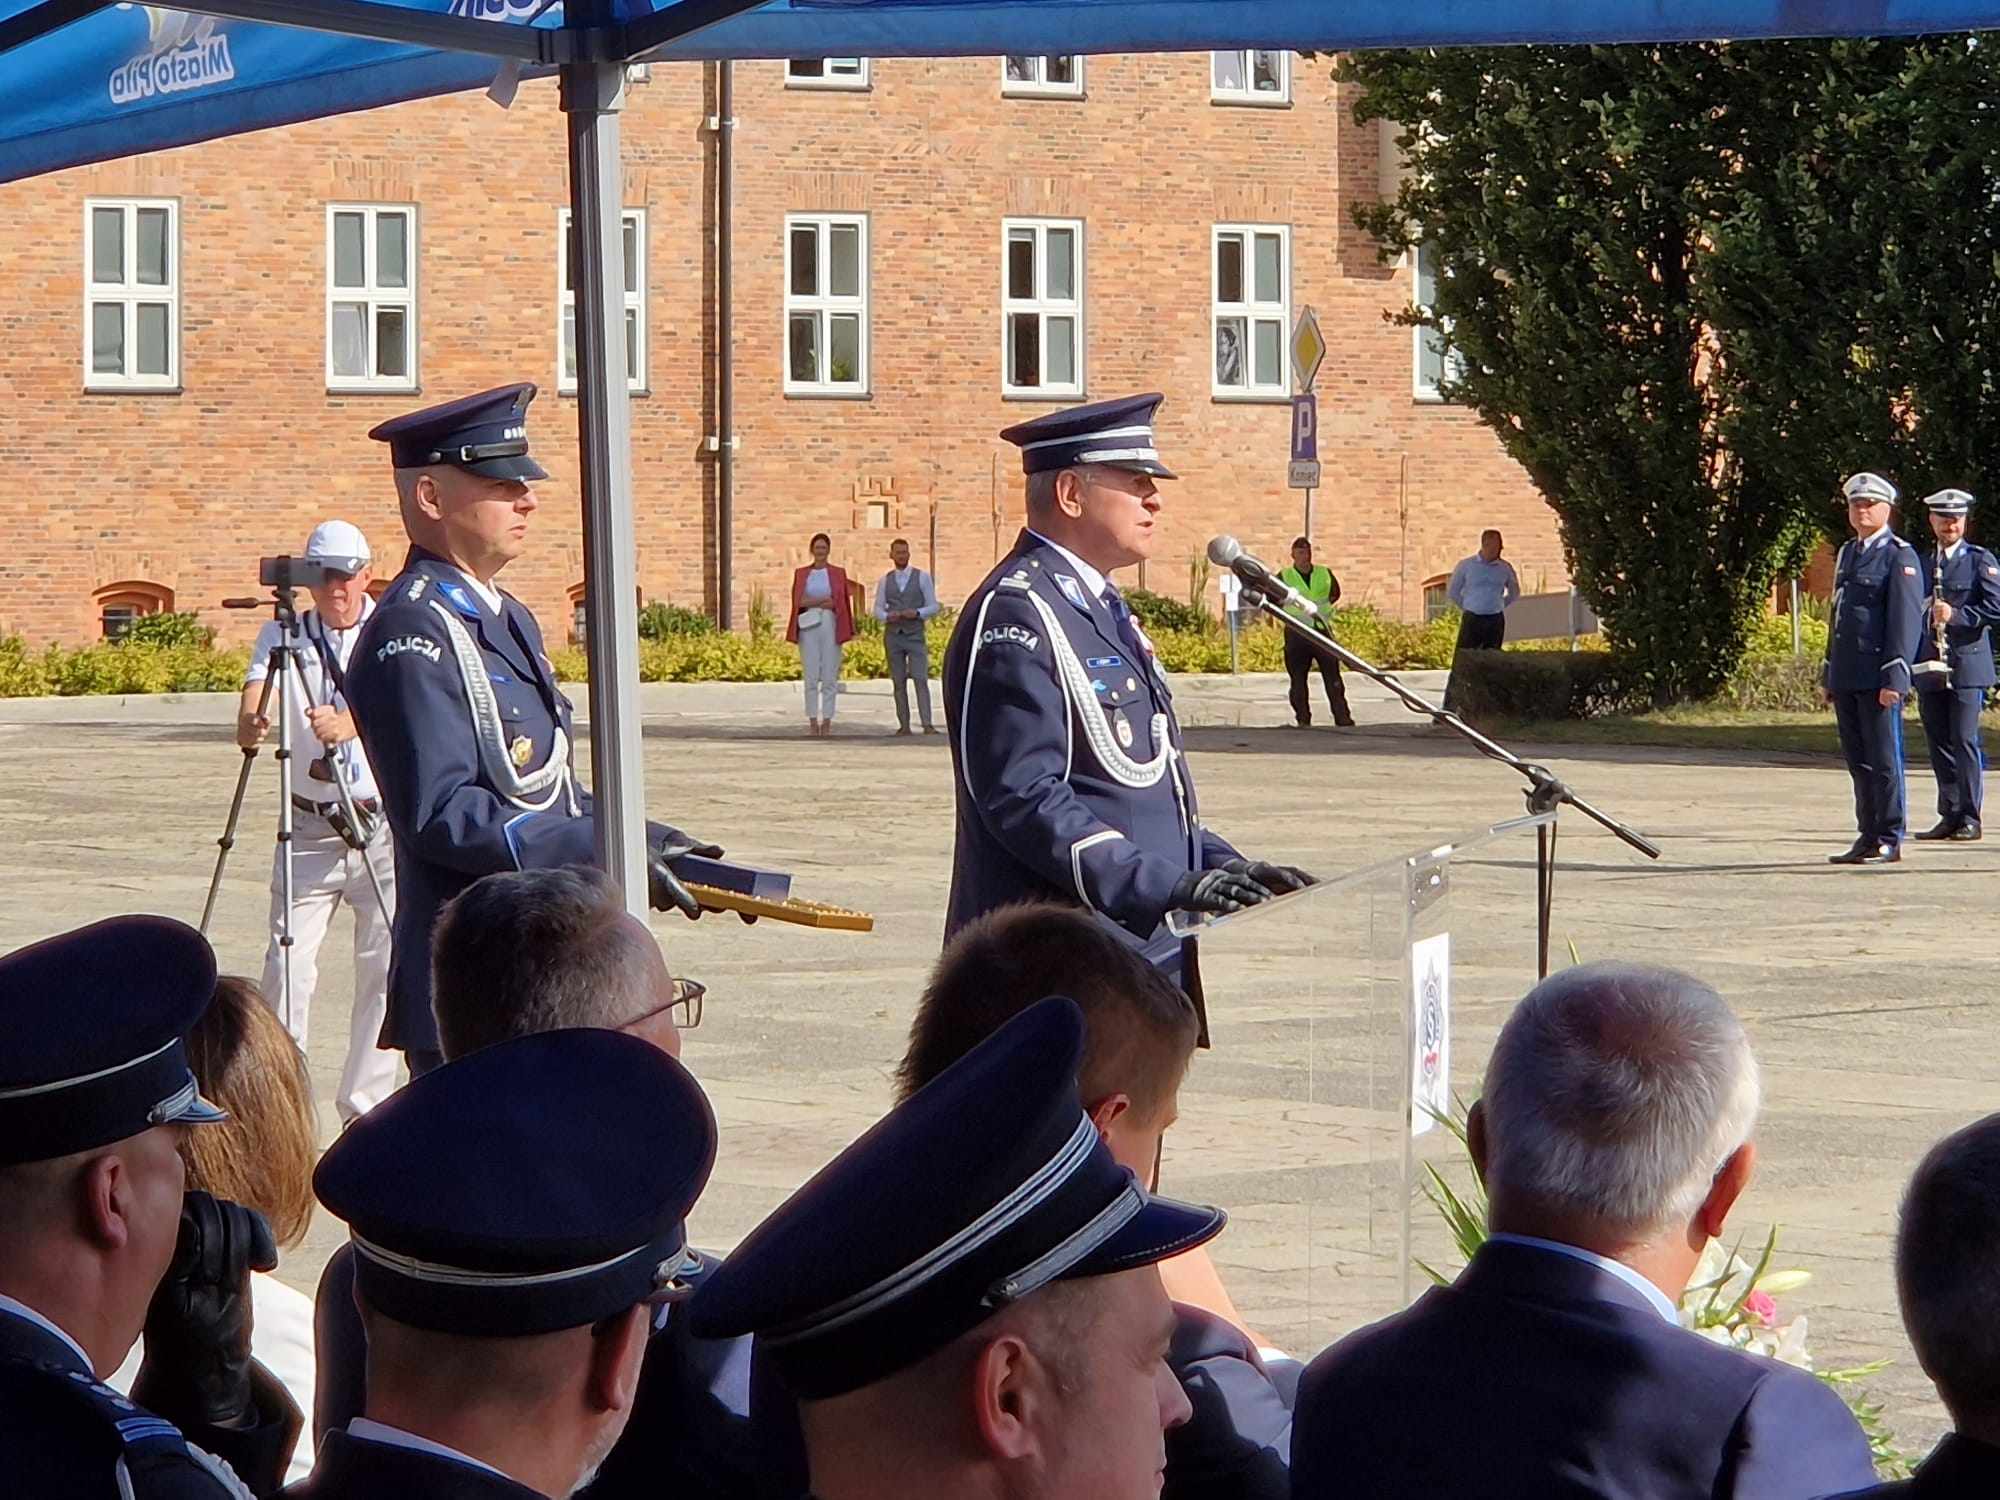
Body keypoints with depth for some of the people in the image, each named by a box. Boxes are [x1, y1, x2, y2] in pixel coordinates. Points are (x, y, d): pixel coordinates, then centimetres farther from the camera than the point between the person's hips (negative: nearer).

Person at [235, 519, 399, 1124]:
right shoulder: (283, 636, 3)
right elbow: (247, 719, -12)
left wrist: (348, 723, -41)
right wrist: (251, 725, -37)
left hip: (385, 827, 0)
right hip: (309, 830, 0)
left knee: (384, 967, 1)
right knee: (288, 966, -7)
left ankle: (364, 1104, 12)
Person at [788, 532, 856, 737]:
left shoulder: (838, 574, 9)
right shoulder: (800, 573, 12)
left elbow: (842, 603, 3)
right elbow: (798, 601, 3)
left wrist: (812, 602, -6)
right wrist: (821, 601, -9)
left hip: (830, 626, -1)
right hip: (808, 627, 1)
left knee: (830, 676, -3)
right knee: (811, 676, -2)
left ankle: (827, 721, -1)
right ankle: (812, 721, 0)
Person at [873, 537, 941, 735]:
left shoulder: (922, 577, 4)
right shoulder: (885, 581, 10)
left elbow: (933, 607, 2)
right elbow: (878, 609, 9)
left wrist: (917, 613, -17)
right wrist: (887, 616, -13)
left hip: (915, 635, -2)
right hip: (893, 635, 2)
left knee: (921, 679, -12)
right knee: (899, 682, 2)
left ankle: (927, 724, -17)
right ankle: (904, 725, 5)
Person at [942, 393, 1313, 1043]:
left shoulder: (1102, 610, 19)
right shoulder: (1015, 615, -14)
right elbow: (1022, 795, -22)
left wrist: (1222, 866, 12)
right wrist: (1162, 885, -27)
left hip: (1142, 947, 10)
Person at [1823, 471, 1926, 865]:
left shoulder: (1900, 557, -5)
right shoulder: (1847, 554, 19)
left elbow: (1906, 621, -12)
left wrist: (1893, 677, -18)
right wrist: (1828, 675, 20)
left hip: (1878, 679, -8)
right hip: (1846, 679, 8)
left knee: (1884, 760, -4)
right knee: (1858, 761, 9)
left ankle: (1889, 842, 0)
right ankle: (1869, 837, 15)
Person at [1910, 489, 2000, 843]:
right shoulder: (1921, 565, 16)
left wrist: (1956, 615, -17)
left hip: (1967, 664, -5)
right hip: (1929, 667, 5)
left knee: (1964, 740, -7)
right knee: (1939, 744, 6)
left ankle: (1969, 819, -3)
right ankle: (1949, 816, 11)